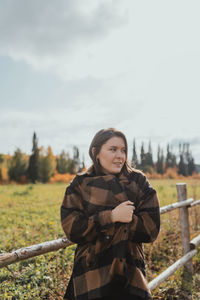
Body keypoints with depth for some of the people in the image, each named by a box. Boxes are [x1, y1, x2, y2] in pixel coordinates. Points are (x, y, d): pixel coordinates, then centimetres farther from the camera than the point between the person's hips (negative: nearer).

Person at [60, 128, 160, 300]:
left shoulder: (138, 182, 0)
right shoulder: (80, 185, 0)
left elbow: (151, 229, -7)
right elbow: (72, 229, -9)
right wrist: (111, 216, -20)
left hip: (130, 274, 1)